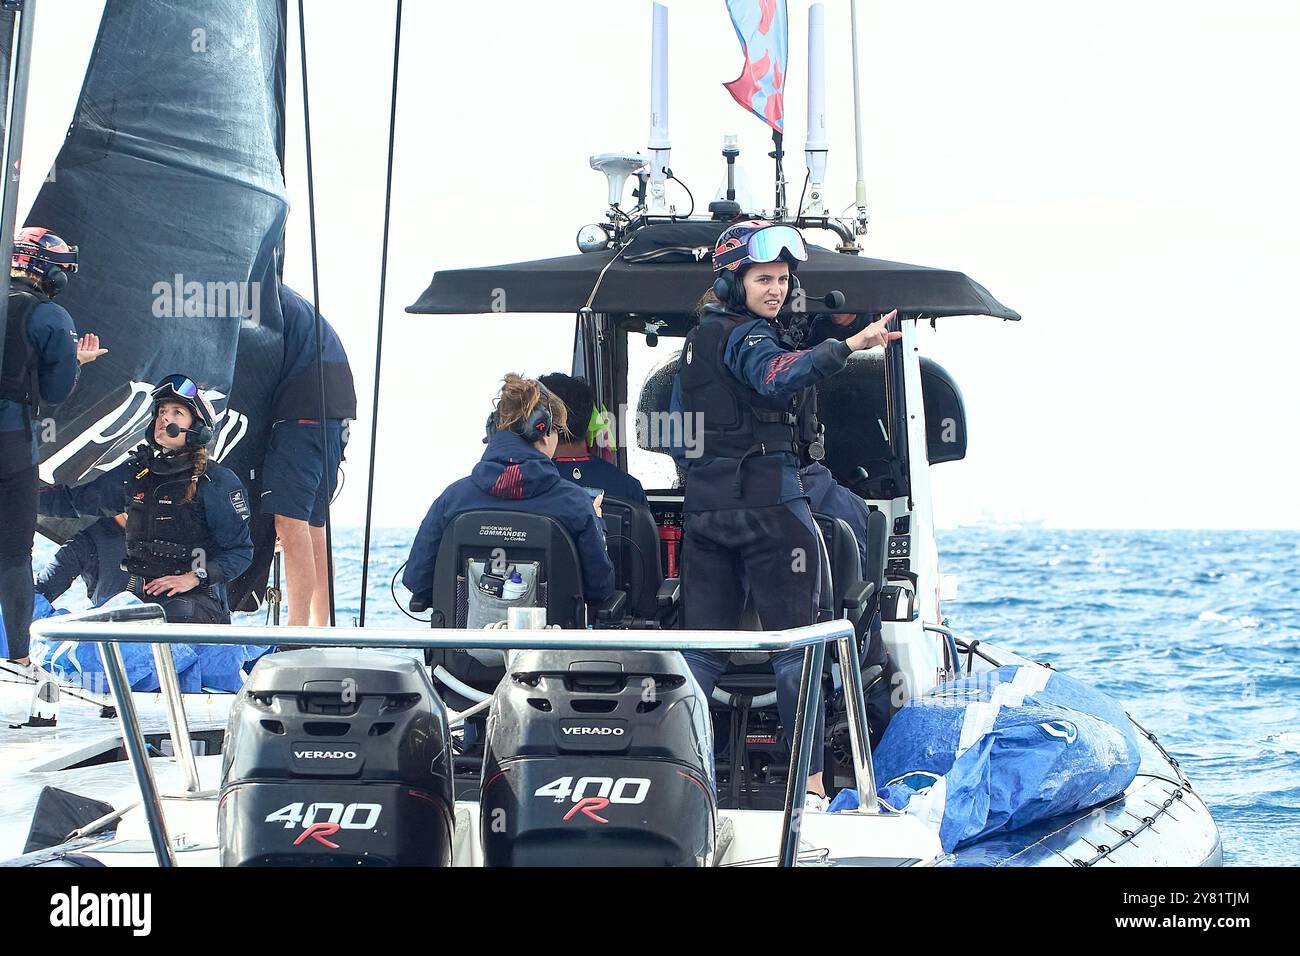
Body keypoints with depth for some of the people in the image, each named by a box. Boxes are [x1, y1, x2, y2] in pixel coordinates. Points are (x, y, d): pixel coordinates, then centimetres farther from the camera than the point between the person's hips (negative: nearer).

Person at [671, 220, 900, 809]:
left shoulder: (698, 338, 16)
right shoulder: (746, 336, -12)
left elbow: (679, 422, 25)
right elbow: (778, 378, -35)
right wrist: (848, 347, -47)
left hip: (705, 505, 8)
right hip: (768, 501, -8)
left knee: (704, 646, 12)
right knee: (795, 645, -5)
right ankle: (811, 786, -6)